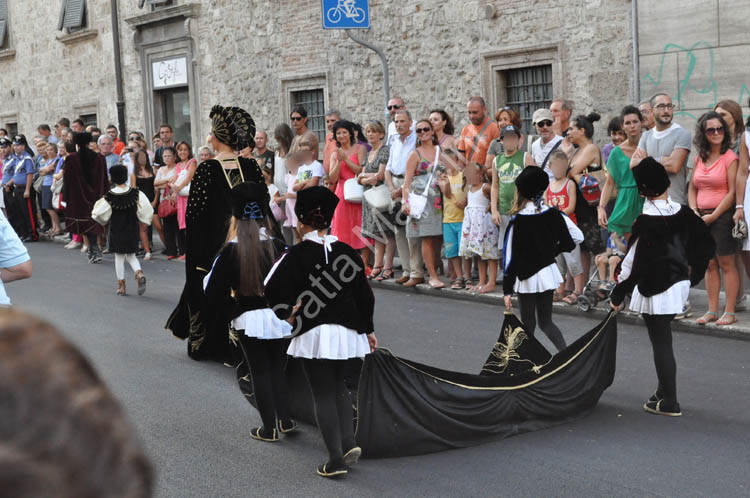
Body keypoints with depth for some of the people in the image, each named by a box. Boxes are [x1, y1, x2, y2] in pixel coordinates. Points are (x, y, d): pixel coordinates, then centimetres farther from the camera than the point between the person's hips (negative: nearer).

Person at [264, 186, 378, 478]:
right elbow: (364, 294, 7)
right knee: (338, 386, 23)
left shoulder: (296, 255, -9)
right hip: (346, 331, 4)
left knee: (323, 394, 3)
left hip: (312, 334, -4)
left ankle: (336, 459, 2)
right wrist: (368, 330, 17)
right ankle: (349, 441, 10)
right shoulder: (346, 252, 2)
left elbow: (272, 289, -13)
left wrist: (286, 314, 3)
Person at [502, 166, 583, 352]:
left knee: (528, 324, 6)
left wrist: (507, 290, -8)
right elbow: (578, 236, 1)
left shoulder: (517, 222, -15)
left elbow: (510, 257, -13)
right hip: (548, 272, 4)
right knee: (546, 321, 14)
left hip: (526, 277, -4)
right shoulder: (553, 215, -4)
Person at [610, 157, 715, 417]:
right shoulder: (682, 213, 0)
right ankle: (665, 390, 25)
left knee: (661, 344, 1)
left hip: (655, 289, -7)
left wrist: (617, 294, -8)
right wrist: (692, 273, 17)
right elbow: (706, 243, 6)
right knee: (663, 341, 18)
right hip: (679, 283, 7)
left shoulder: (645, 222, -18)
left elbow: (635, 263, -17)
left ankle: (669, 402, 8)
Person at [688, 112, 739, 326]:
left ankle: (729, 312, 3)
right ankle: (712, 311, 14)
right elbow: (692, 188, 17)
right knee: (710, 265, 8)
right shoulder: (700, 158, 12)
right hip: (702, 218, 6)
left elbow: (732, 192, -11)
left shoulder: (730, 157, -7)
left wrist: (713, 215, -12)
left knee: (726, 264, -2)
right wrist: (694, 211, 2)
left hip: (722, 216, -6)